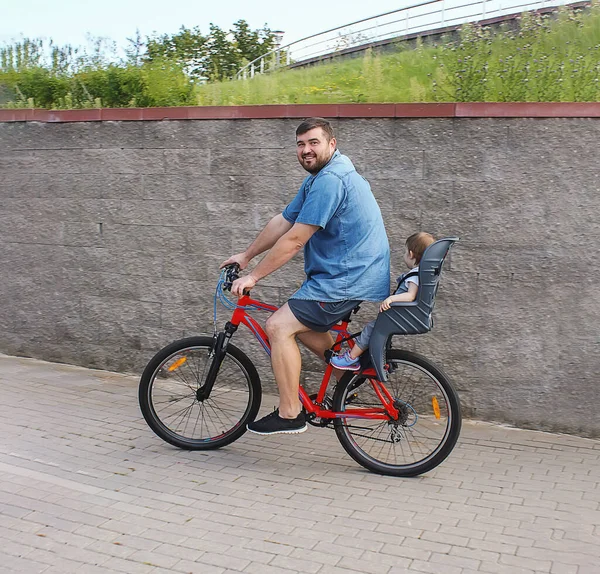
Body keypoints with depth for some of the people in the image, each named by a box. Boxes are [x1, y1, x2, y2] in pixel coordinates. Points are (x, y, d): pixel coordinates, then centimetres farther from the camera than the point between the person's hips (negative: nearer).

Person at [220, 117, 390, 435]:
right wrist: (245, 256, 19)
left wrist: (253, 276, -14)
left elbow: (294, 240, -21)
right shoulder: (317, 179, 15)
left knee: (279, 326, -13)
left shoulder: (330, 180, -20)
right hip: (344, 274, 11)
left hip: (347, 279, -11)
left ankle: (289, 414, -5)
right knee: (300, 322, 22)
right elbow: (282, 222, 18)